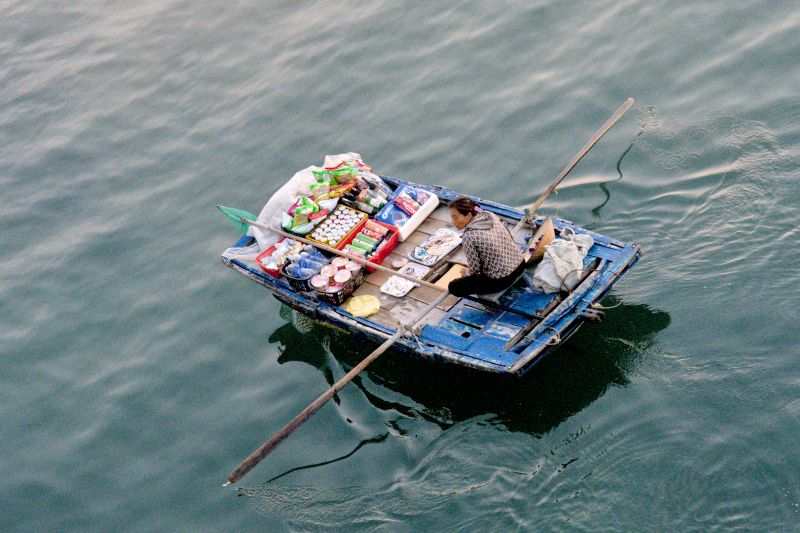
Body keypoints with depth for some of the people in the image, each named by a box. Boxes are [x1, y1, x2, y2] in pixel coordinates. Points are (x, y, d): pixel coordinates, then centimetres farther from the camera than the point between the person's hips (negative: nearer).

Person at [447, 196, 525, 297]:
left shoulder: (468, 237, -23)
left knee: (453, 287, 5)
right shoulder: (490, 216, -2)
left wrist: (467, 274, 11)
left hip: (501, 281, -7)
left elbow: (474, 268, -13)